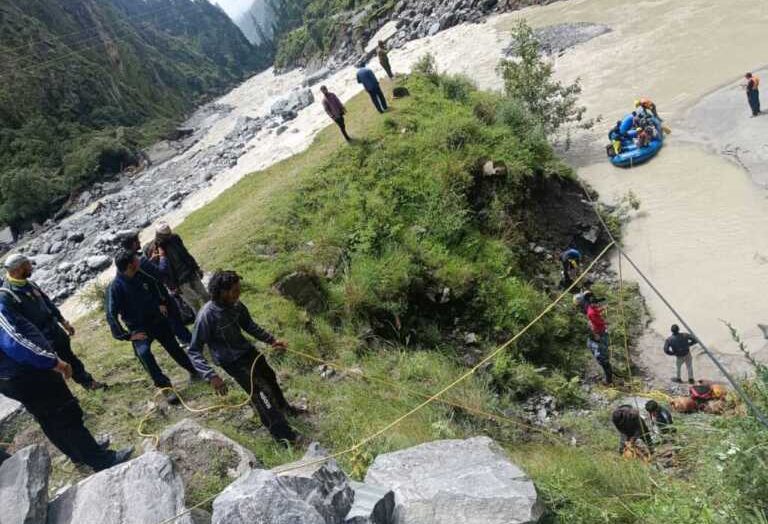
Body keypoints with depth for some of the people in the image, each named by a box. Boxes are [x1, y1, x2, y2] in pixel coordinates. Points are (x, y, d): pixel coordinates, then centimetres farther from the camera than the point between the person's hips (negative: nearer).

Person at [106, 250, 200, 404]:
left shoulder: (142, 275, -5)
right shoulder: (116, 287, -21)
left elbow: (157, 285, 18)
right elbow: (111, 316, -20)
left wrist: (162, 303, 9)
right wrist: (128, 335, -24)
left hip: (157, 320, 5)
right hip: (139, 328, -5)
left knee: (174, 348, 14)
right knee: (143, 352, -29)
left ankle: (193, 370, 38)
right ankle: (165, 387, -24)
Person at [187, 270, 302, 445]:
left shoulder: (236, 305, -13)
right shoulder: (206, 316, -31)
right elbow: (194, 351, -25)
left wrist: (271, 340, 2)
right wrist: (211, 376, -35)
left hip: (248, 350, 7)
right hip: (232, 361, -7)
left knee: (270, 377, 24)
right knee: (261, 392, -6)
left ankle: (283, 406, 53)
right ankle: (281, 432, 14)